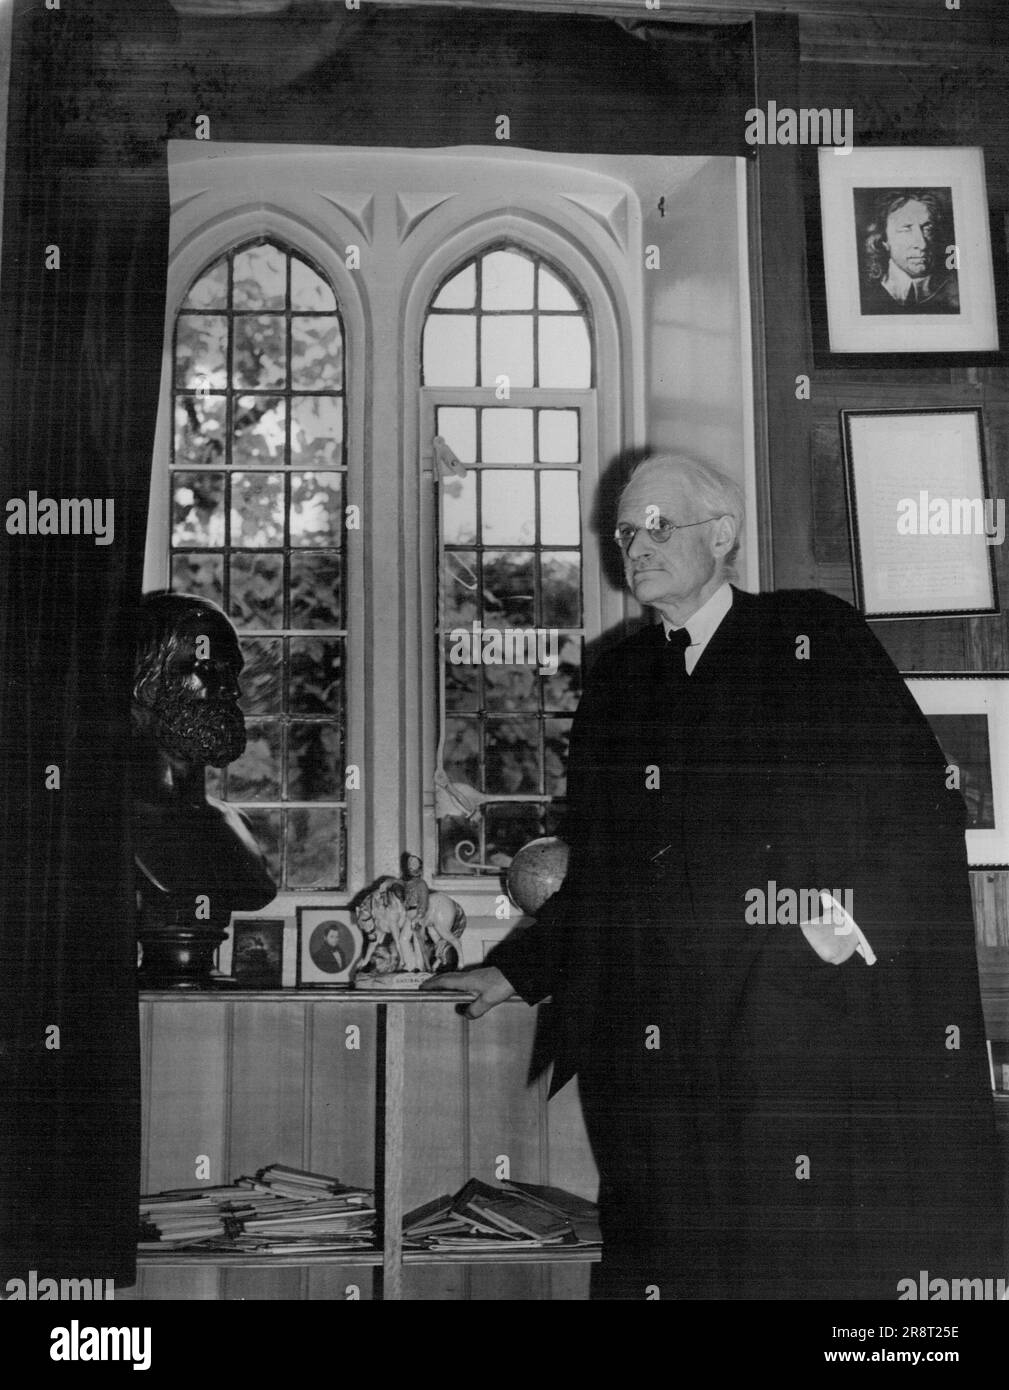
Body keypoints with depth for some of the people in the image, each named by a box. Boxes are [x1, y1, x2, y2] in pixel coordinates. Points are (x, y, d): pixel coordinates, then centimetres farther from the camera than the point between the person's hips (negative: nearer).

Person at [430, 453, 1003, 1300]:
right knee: (666, 1265, 3)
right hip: (657, 1061, 4)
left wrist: (857, 917, -16)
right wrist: (514, 972, 15)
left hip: (811, 1033, -4)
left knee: (816, 1269, -2)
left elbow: (925, 800, -3)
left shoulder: (815, 637, 4)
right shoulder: (616, 684, 17)